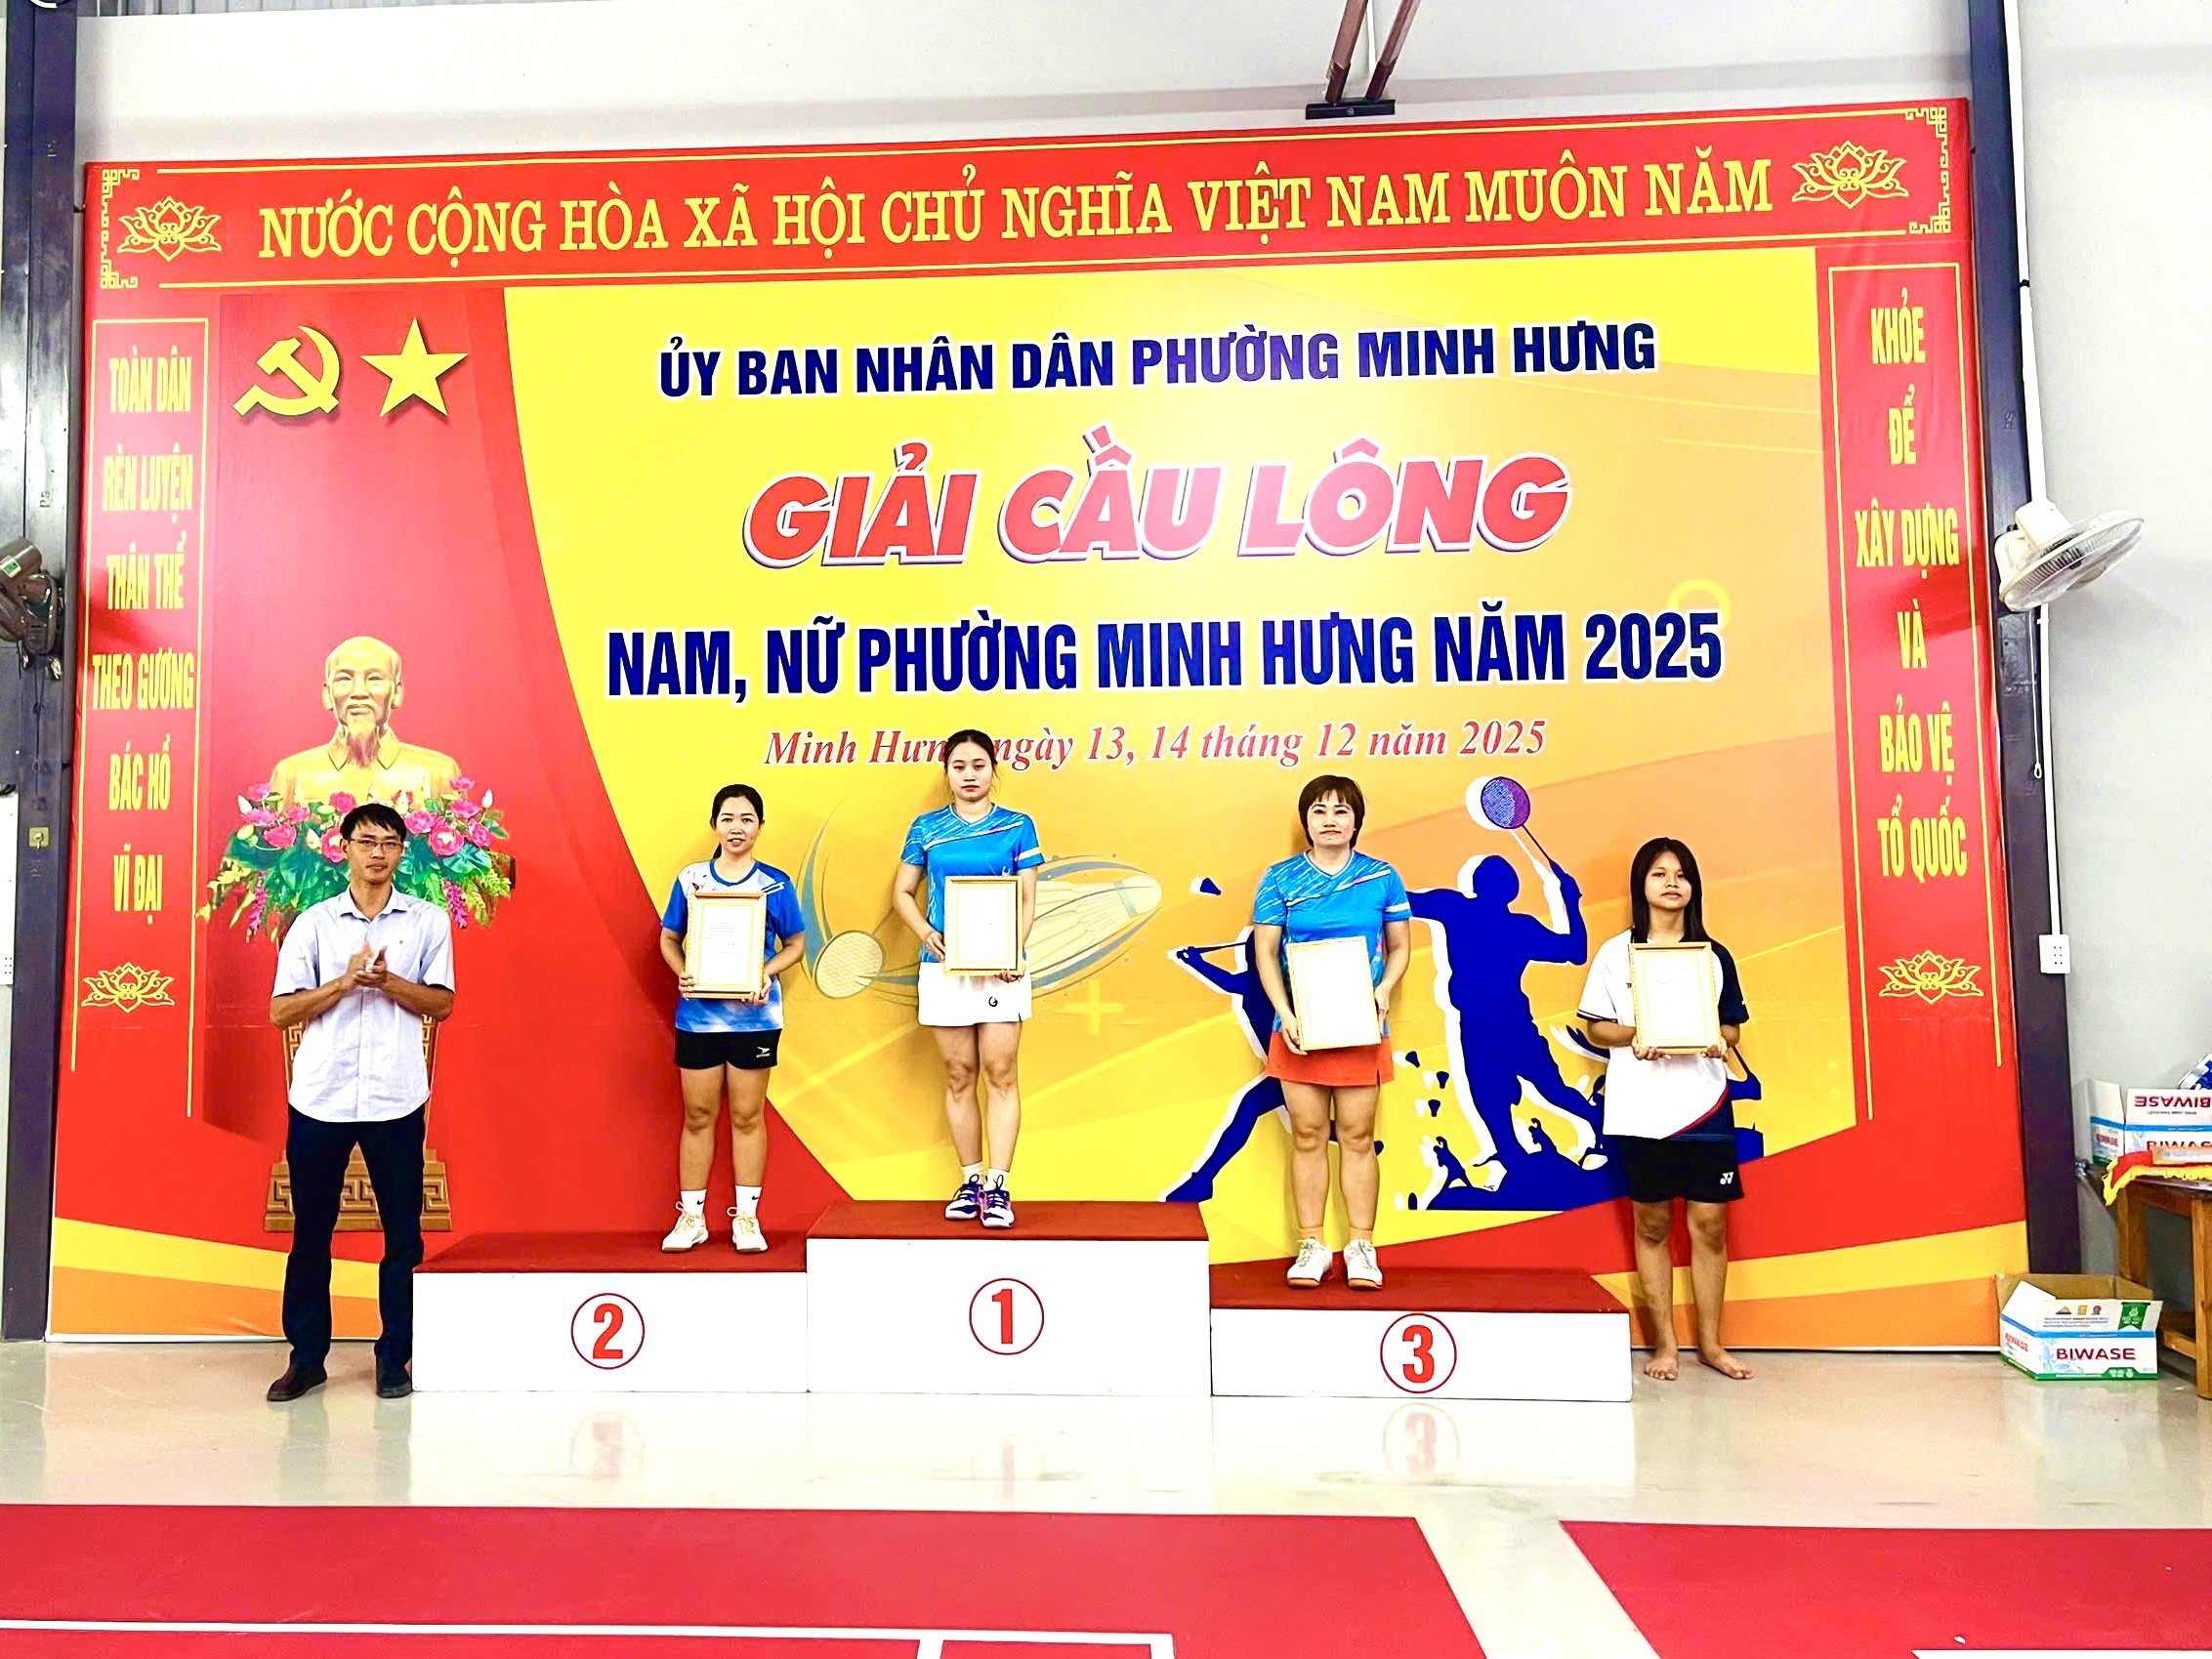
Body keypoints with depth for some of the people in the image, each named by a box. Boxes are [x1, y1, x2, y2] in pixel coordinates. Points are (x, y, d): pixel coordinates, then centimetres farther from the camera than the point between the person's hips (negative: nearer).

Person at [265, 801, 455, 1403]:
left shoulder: (429, 921, 6)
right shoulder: (314, 923, 6)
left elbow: (441, 1003, 3)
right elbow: (281, 1010, 1)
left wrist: (388, 981, -13)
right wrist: (346, 980, -12)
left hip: (396, 1099, 0)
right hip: (319, 1098, 0)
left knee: (404, 1236, 3)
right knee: (311, 1234, 7)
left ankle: (393, 1358, 15)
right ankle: (307, 1356, 20)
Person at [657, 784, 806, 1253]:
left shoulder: (775, 883, 0)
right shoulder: (690, 879, 3)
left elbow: (795, 943, 5)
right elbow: (669, 938, 9)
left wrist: (767, 972, -13)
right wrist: (681, 972, -10)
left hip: (754, 1015, -1)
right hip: (698, 1013, 1)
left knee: (748, 1115, 6)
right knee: (698, 1114, 7)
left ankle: (747, 1217, 15)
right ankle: (691, 1217, 17)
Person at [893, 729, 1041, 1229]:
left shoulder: (1018, 826, 4)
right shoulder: (927, 828, 8)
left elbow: (1027, 900, 2)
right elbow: (903, 893, 11)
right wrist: (927, 934, -8)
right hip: (944, 966, 2)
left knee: (1001, 1074, -3)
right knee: (959, 1076, 7)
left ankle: (998, 1186, -1)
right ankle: (970, 1182, 16)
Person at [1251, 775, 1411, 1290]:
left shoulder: (1382, 878, 2)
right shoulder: (1281, 878, 1)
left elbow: (1400, 947, 8)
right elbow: (1265, 952, 1)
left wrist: (1383, 991, -11)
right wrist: (1285, 1014, -11)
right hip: (1300, 1028, 0)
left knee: (1357, 1136, 4)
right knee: (1307, 1136, 5)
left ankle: (1362, 1246, 14)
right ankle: (1311, 1245, 14)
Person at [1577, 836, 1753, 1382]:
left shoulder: (1714, 955, 7)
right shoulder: (1616, 953, 2)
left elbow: (1732, 1026, 11)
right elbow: (1595, 1026, 3)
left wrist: (1720, 1040, -10)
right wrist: (1632, 1036, -15)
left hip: (1703, 1103, 1)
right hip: (1640, 1107, -1)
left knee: (1709, 1221, 1)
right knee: (1652, 1223, 6)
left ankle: (1710, 1342, 16)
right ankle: (1664, 1343, 16)